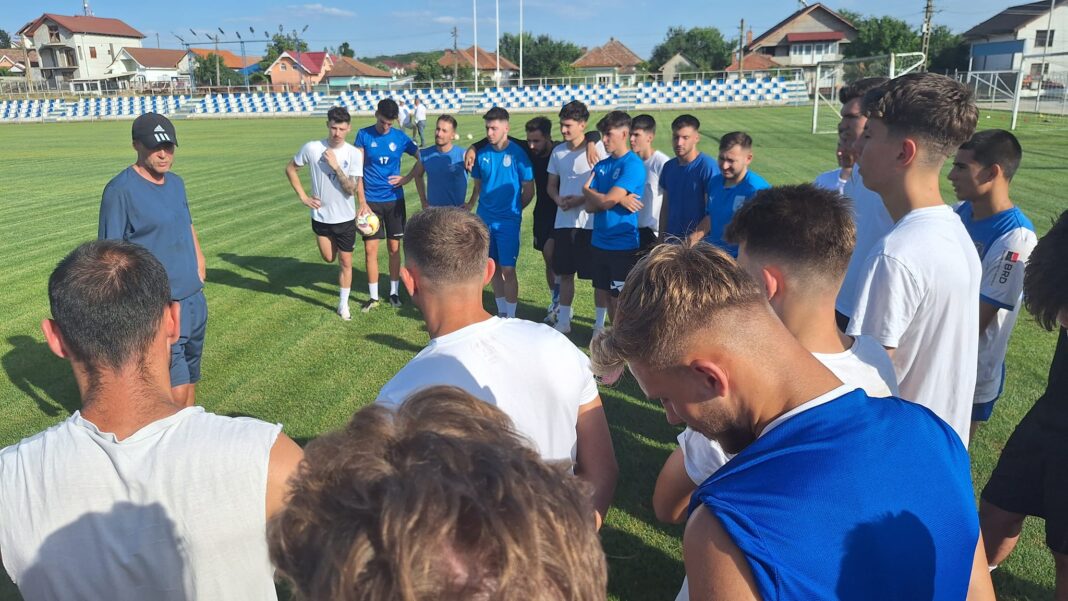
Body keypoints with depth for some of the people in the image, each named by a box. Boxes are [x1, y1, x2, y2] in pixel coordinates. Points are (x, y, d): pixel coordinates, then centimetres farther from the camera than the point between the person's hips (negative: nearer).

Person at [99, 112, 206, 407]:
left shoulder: (176, 183, 10)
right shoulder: (120, 189, -12)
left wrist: (199, 260, 18)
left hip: (194, 298, 8)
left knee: (190, 379, 19)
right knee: (176, 390, -11)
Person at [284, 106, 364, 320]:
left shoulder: (354, 154, -14)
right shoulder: (312, 148, -12)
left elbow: (351, 189, -19)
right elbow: (290, 169, 4)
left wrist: (336, 166, -28)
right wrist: (303, 196, -2)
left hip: (345, 217, -1)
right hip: (321, 216, 1)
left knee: (345, 261, 6)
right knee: (329, 258, 15)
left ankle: (343, 304, 21)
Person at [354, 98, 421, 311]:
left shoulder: (400, 137, -2)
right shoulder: (364, 135, -4)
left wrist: (406, 178, -5)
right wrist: (362, 202, -11)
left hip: (394, 199, 1)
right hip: (371, 201, -1)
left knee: (394, 247, 8)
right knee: (370, 249, -1)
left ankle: (394, 291, 22)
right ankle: (373, 296, 11)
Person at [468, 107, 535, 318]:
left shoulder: (517, 153, -8)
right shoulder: (482, 154, 3)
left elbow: (529, 190, -2)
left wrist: (513, 210, 6)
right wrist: (471, 204, 1)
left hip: (508, 220, -4)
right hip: (485, 219, 5)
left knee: (508, 269, -5)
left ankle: (511, 316, 6)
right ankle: (501, 312, 26)